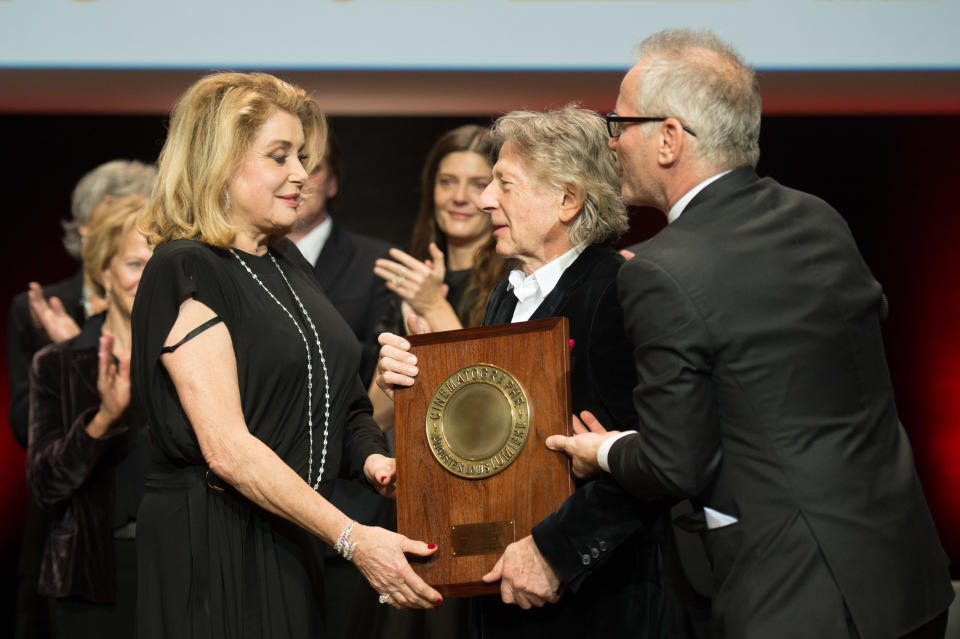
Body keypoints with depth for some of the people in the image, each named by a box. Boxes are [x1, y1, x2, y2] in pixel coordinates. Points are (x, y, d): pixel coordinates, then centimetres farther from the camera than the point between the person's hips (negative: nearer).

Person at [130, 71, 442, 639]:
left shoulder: (287, 261, 14)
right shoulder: (184, 272, -12)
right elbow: (227, 449, -20)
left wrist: (370, 457, -1)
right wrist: (352, 538, -23)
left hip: (293, 545, 8)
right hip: (214, 549, -8)